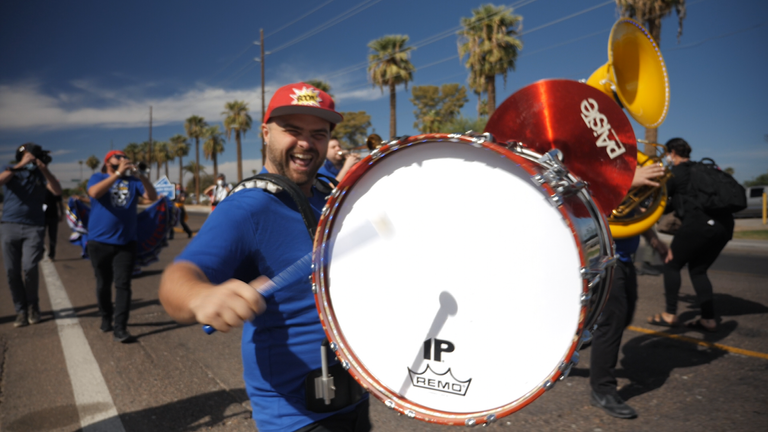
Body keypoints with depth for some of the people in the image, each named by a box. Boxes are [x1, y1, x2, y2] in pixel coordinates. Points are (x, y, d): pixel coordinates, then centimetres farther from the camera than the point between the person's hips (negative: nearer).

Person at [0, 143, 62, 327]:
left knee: (29, 267, -14)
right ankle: (21, 310, 12)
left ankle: (33, 306, 7)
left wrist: (45, 170, -17)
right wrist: (19, 165, -21)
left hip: (34, 227, -1)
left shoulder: (40, 174, 8)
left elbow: (57, 191, -8)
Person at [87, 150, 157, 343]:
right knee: (103, 284, 13)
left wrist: (140, 175, -21)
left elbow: (152, 196, -8)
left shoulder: (132, 181, 6)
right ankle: (105, 318, 32)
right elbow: (94, 192, -20)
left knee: (122, 284, -6)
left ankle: (120, 328, -5)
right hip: (100, 242, 0)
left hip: (126, 242, 0)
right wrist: (118, 173, -26)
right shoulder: (98, 178, 3)